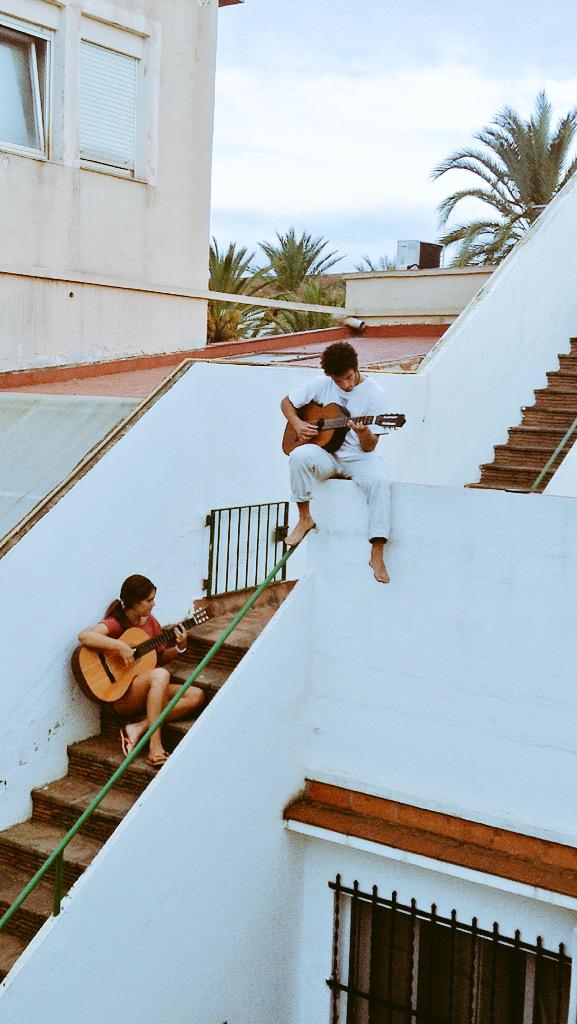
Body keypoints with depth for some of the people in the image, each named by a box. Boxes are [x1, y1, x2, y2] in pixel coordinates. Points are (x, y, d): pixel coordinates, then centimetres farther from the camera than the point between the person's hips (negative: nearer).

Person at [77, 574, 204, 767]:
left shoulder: (149, 621, 8)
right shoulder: (115, 623, -13)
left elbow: (162, 657, 16)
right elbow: (84, 636, -32)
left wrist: (179, 647, -3)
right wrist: (121, 647, -35)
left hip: (152, 691, 8)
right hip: (122, 696, -8)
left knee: (196, 696, -11)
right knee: (160, 674, -35)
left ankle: (139, 728, -19)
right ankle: (155, 746, -34)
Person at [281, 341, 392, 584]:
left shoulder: (374, 394, -8)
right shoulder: (322, 384, 0)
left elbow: (369, 447, -9)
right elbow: (287, 402, 14)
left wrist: (364, 433, -33)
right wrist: (297, 424, -6)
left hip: (358, 458, -2)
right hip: (326, 455, 2)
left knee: (379, 481, -34)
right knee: (300, 455, -32)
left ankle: (377, 555, -31)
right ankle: (304, 518, -13)